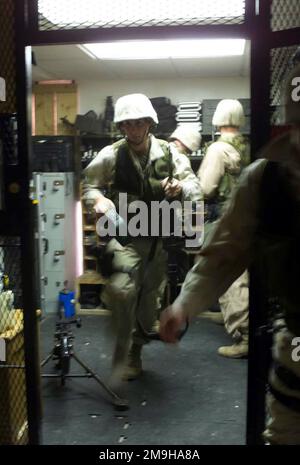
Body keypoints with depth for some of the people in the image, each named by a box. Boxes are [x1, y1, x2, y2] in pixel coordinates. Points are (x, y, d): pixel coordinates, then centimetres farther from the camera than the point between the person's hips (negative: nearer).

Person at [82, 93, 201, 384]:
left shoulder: (168, 153, 0)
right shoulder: (110, 155, -6)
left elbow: (195, 187, 3)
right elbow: (89, 186, 0)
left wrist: (180, 187, -20)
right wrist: (99, 199, -22)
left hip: (157, 238, 3)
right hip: (124, 234, -3)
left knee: (147, 299, 15)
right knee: (122, 289, -27)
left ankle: (134, 355, 38)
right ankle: (120, 357, -8)